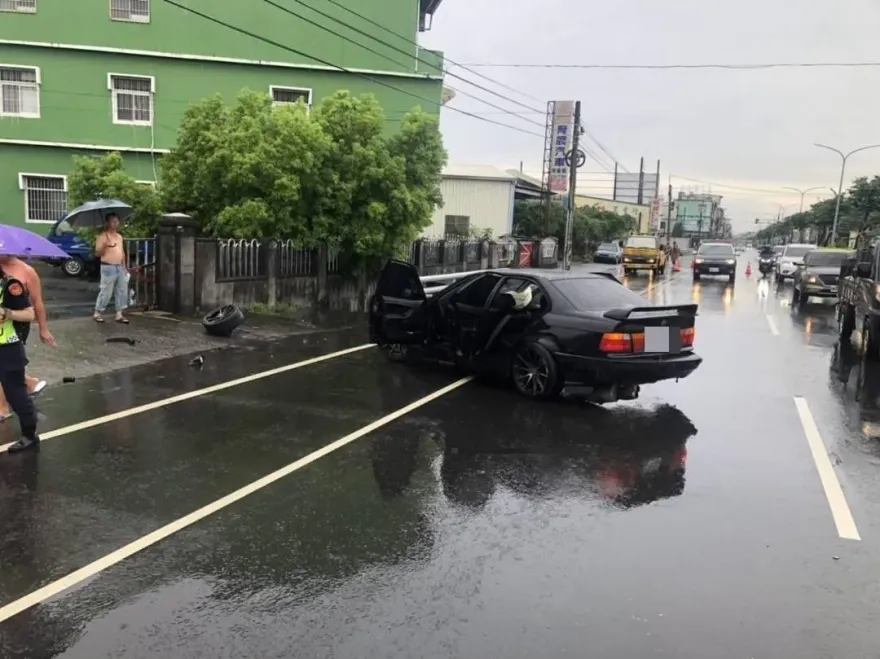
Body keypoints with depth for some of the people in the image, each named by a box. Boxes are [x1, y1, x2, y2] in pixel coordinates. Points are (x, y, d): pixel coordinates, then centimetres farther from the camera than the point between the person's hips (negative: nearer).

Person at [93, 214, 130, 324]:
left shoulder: (119, 236, 16)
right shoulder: (103, 236, -7)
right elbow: (97, 253, -10)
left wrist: (124, 267, 18)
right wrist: (104, 246, -27)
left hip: (120, 267, 7)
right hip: (108, 267, -7)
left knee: (122, 291, 5)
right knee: (106, 292, -4)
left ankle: (119, 314, 10)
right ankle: (98, 313, 9)